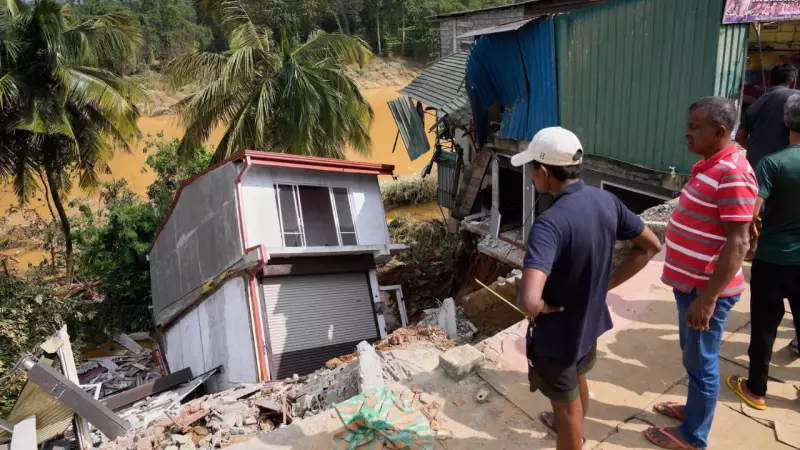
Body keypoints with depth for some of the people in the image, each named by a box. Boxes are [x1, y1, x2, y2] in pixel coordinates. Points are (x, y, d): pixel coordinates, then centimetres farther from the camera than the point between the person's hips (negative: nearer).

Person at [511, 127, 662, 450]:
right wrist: (606, 284, 2)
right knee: (578, 380, 34)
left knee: (566, 405, 16)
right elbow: (651, 246, 3)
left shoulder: (550, 223, -35)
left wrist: (543, 307, -23)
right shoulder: (607, 201, -11)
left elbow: (528, 300, -47)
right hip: (590, 320, 8)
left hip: (557, 332, -8)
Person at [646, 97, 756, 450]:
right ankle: (695, 408, 44)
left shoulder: (732, 174, -23)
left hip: (705, 289, -9)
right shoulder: (710, 165, 8)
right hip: (691, 282, 9)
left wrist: (707, 298, -25)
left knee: (701, 362, 7)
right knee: (693, 355, 24)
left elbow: (738, 243, -25)